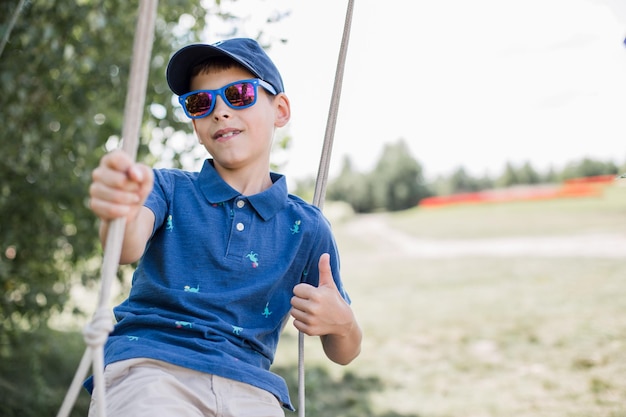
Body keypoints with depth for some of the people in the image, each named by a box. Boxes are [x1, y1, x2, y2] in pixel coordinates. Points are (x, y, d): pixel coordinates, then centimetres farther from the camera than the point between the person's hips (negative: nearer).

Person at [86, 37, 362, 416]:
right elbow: (128, 250, -12)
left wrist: (342, 323, -5)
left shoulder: (307, 228, 13)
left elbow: (343, 353, 18)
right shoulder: (168, 188, 11)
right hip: (148, 365, -2)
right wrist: (119, 214, -35)